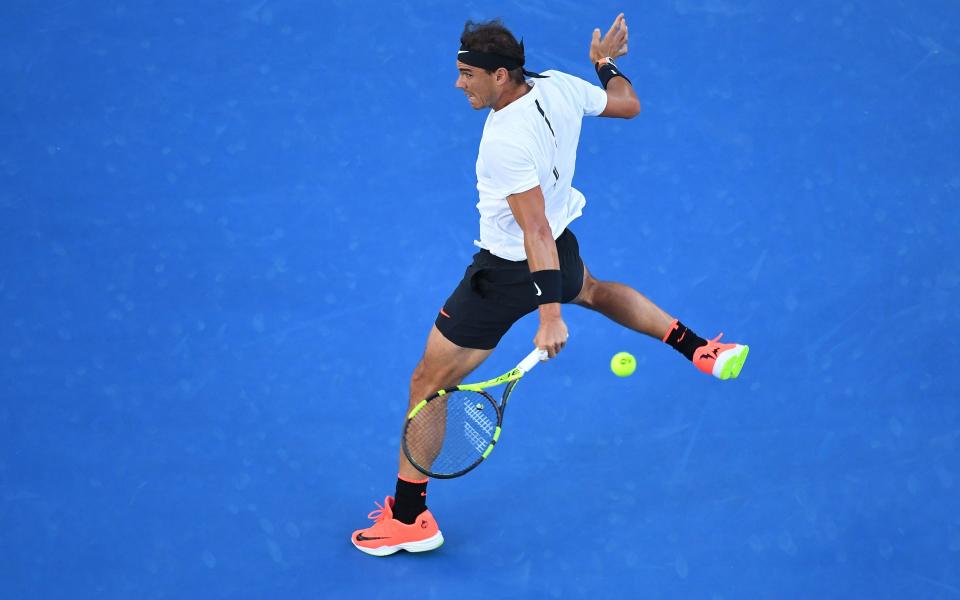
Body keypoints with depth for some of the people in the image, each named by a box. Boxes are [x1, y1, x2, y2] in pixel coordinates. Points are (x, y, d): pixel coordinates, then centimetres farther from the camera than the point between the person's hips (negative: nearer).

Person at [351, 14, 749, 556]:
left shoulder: (507, 142, -34)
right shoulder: (559, 87, -12)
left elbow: (536, 232, -36)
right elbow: (628, 105, 6)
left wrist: (549, 315, -36)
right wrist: (607, 62, 25)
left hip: (510, 271, -8)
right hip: (563, 247, 9)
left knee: (429, 383, 2)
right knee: (593, 291, 44)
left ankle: (409, 517, 10)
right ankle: (703, 351, 41)